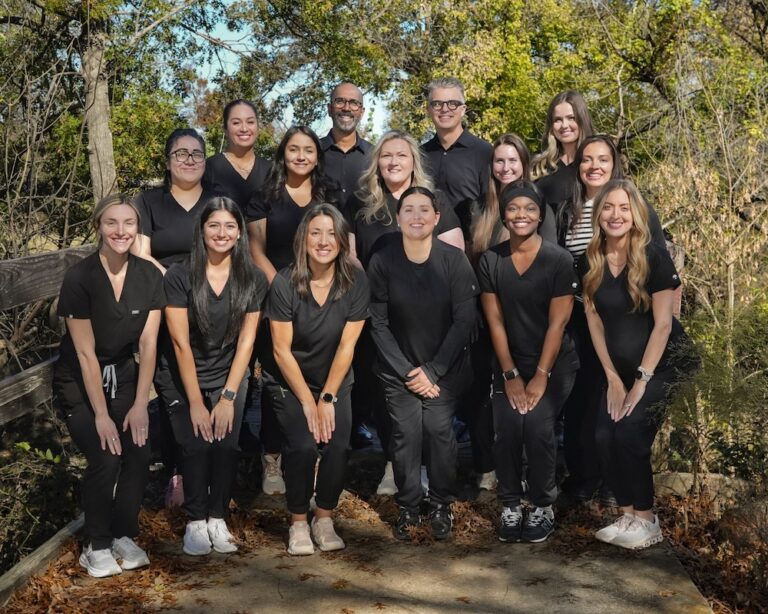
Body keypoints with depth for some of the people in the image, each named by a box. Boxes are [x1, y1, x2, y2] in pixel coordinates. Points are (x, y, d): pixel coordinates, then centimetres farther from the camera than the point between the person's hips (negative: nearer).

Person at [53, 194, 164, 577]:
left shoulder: (149, 276, -9)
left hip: (124, 375, 4)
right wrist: (101, 415, -18)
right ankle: (97, 546, 3)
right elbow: (86, 353, -19)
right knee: (105, 458, -18)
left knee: (138, 453, -13)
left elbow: (148, 344, -7)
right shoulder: (79, 279, -20)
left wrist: (139, 405, -11)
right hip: (79, 382, -3)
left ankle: (124, 536, 9)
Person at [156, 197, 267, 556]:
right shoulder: (180, 277, -13)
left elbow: (245, 341, -5)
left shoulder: (253, 280, -5)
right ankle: (195, 522, 5)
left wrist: (227, 397, -10)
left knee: (226, 445, -13)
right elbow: (181, 343, -13)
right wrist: (196, 402, -14)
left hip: (229, 377, 2)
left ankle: (217, 519, 5)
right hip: (182, 378, -2)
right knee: (195, 446, -13)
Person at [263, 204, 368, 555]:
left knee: (338, 445, -17)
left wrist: (327, 398, -12)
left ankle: (324, 519, 5)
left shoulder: (356, 283, -13)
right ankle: (298, 523, 2)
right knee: (303, 445, -19)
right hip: (290, 382, -2)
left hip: (336, 382, 2)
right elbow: (282, 350, -14)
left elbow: (346, 347, -10)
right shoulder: (285, 283, -17)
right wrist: (308, 402, -14)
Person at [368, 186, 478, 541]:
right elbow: (378, 324, -5)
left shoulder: (454, 260, -10)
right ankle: (408, 507, 9)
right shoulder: (382, 262, -8)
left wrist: (432, 370, -11)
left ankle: (441, 505, 8)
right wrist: (408, 371, -10)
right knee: (405, 432, -8)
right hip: (398, 368, 1)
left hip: (445, 368, 0)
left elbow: (464, 321, -9)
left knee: (439, 429, -11)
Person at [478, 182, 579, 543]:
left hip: (554, 364, -2)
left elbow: (557, 323, -12)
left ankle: (543, 507, 0)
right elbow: (495, 320, -3)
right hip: (509, 364, 2)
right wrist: (510, 374, -7)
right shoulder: (490, 261, -3)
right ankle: (510, 506, 3)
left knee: (537, 426, -19)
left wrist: (541, 376, -13)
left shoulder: (558, 260, -11)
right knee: (507, 428, -15)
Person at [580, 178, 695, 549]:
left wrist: (641, 381, -16)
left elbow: (662, 324, -16)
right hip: (619, 368, 5)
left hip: (662, 365, -4)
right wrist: (613, 377, -2)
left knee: (629, 433, -16)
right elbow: (594, 320, 1)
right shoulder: (590, 262, -2)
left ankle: (646, 519, 1)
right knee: (605, 437, -8)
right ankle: (627, 515, 8)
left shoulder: (655, 258, -16)